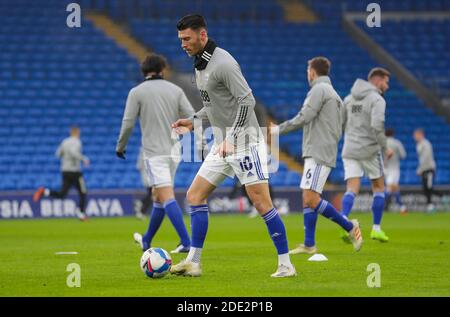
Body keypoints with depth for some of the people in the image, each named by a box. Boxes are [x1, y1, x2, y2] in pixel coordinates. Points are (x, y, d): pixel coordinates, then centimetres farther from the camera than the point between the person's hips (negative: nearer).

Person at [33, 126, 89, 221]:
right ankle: (81, 214, 7)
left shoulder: (64, 141, 11)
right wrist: (83, 159, -20)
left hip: (64, 170, 6)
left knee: (61, 195, 7)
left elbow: (58, 153, 18)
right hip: (74, 171, -6)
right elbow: (74, 152, -29)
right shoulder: (77, 142, -10)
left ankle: (45, 191, -16)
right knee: (82, 193, 8)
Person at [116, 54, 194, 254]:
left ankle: (186, 242, -23)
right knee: (158, 196, 17)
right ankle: (146, 241, 30)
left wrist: (120, 147, 9)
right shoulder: (175, 90, 6)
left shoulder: (137, 92, -3)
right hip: (174, 151, 5)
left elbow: (128, 123, -4)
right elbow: (192, 118, -1)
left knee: (167, 197, -11)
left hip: (154, 153, -5)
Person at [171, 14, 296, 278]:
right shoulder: (200, 65, 13)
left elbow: (247, 100, -22)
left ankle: (286, 265, -5)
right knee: (195, 196, 6)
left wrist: (231, 138, -27)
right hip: (223, 145, 10)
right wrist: (193, 122, 12)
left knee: (261, 202, -10)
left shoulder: (223, 63, -17)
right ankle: (193, 263, 8)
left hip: (244, 142, -10)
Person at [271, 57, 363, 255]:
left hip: (318, 154, -10)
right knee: (307, 199, 8)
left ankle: (350, 227, -9)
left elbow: (303, 118, -15)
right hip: (316, 154, 10)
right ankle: (309, 245, 6)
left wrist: (279, 129, -4)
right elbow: (341, 128, 22)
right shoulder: (333, 94, 22)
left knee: (311, 199, -14)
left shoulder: (319, 90, -8)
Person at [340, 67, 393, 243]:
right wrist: (385, 148, -11)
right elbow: (377, 126, -22)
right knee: (379, 187, 13)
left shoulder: (349, 98, 12)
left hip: (350, 150, 5)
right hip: (369, 150, -5)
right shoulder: (377, 100, -9)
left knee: (352, 189, -1)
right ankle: (376, 228, 14)